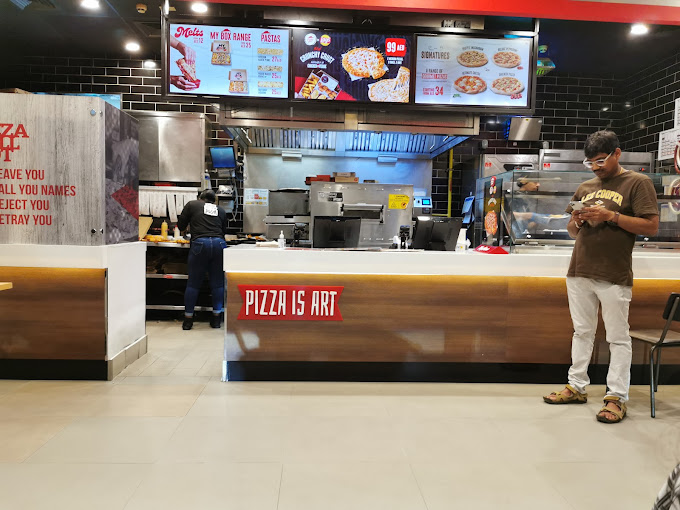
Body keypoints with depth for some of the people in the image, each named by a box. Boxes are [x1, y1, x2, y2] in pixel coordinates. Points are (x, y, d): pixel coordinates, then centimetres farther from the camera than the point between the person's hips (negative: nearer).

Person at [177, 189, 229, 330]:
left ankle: (188, 319, 14)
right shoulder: (221, 211, 20)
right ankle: (216, 318, 14)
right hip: (219, 244, 2)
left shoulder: (192, 205, 14)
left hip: (200, 244, -2)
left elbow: (181, 225, 16)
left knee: (193, 283, 7)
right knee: (217, 282, 10)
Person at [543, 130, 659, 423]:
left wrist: (611, 215, -17)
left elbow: (651, 227, -9)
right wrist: (576, 221, -2)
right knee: (582, 332, 12)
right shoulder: (585, 188, 15)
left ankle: (617, 397, 9)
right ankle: (577, 387, 22)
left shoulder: (637, 183, -1)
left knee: (618, 338, 1)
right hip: (579, 272, 6)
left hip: (614, 277, -6)